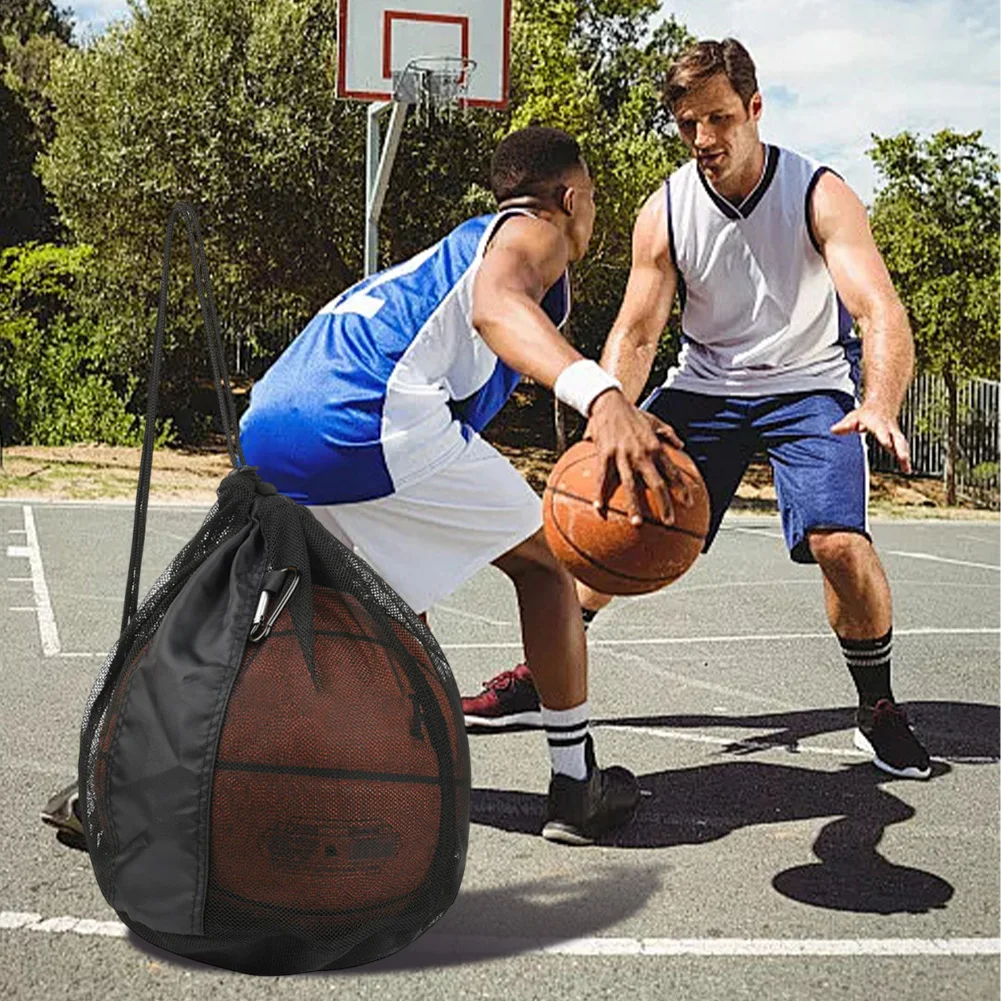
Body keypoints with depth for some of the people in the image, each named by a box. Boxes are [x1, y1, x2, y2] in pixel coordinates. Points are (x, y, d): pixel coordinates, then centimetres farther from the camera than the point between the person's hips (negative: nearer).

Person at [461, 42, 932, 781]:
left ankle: (878, 709, 1)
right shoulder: (665, 213, -11)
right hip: (706, 384, 3)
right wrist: (610, 416, -30)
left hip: (806, 385, -3)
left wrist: (881, 404, -51)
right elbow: (635, 334, -9)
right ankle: (541, 680, 11)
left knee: (839, 541, -23)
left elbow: (882, 311, -30)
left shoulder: (820, 195, -19)